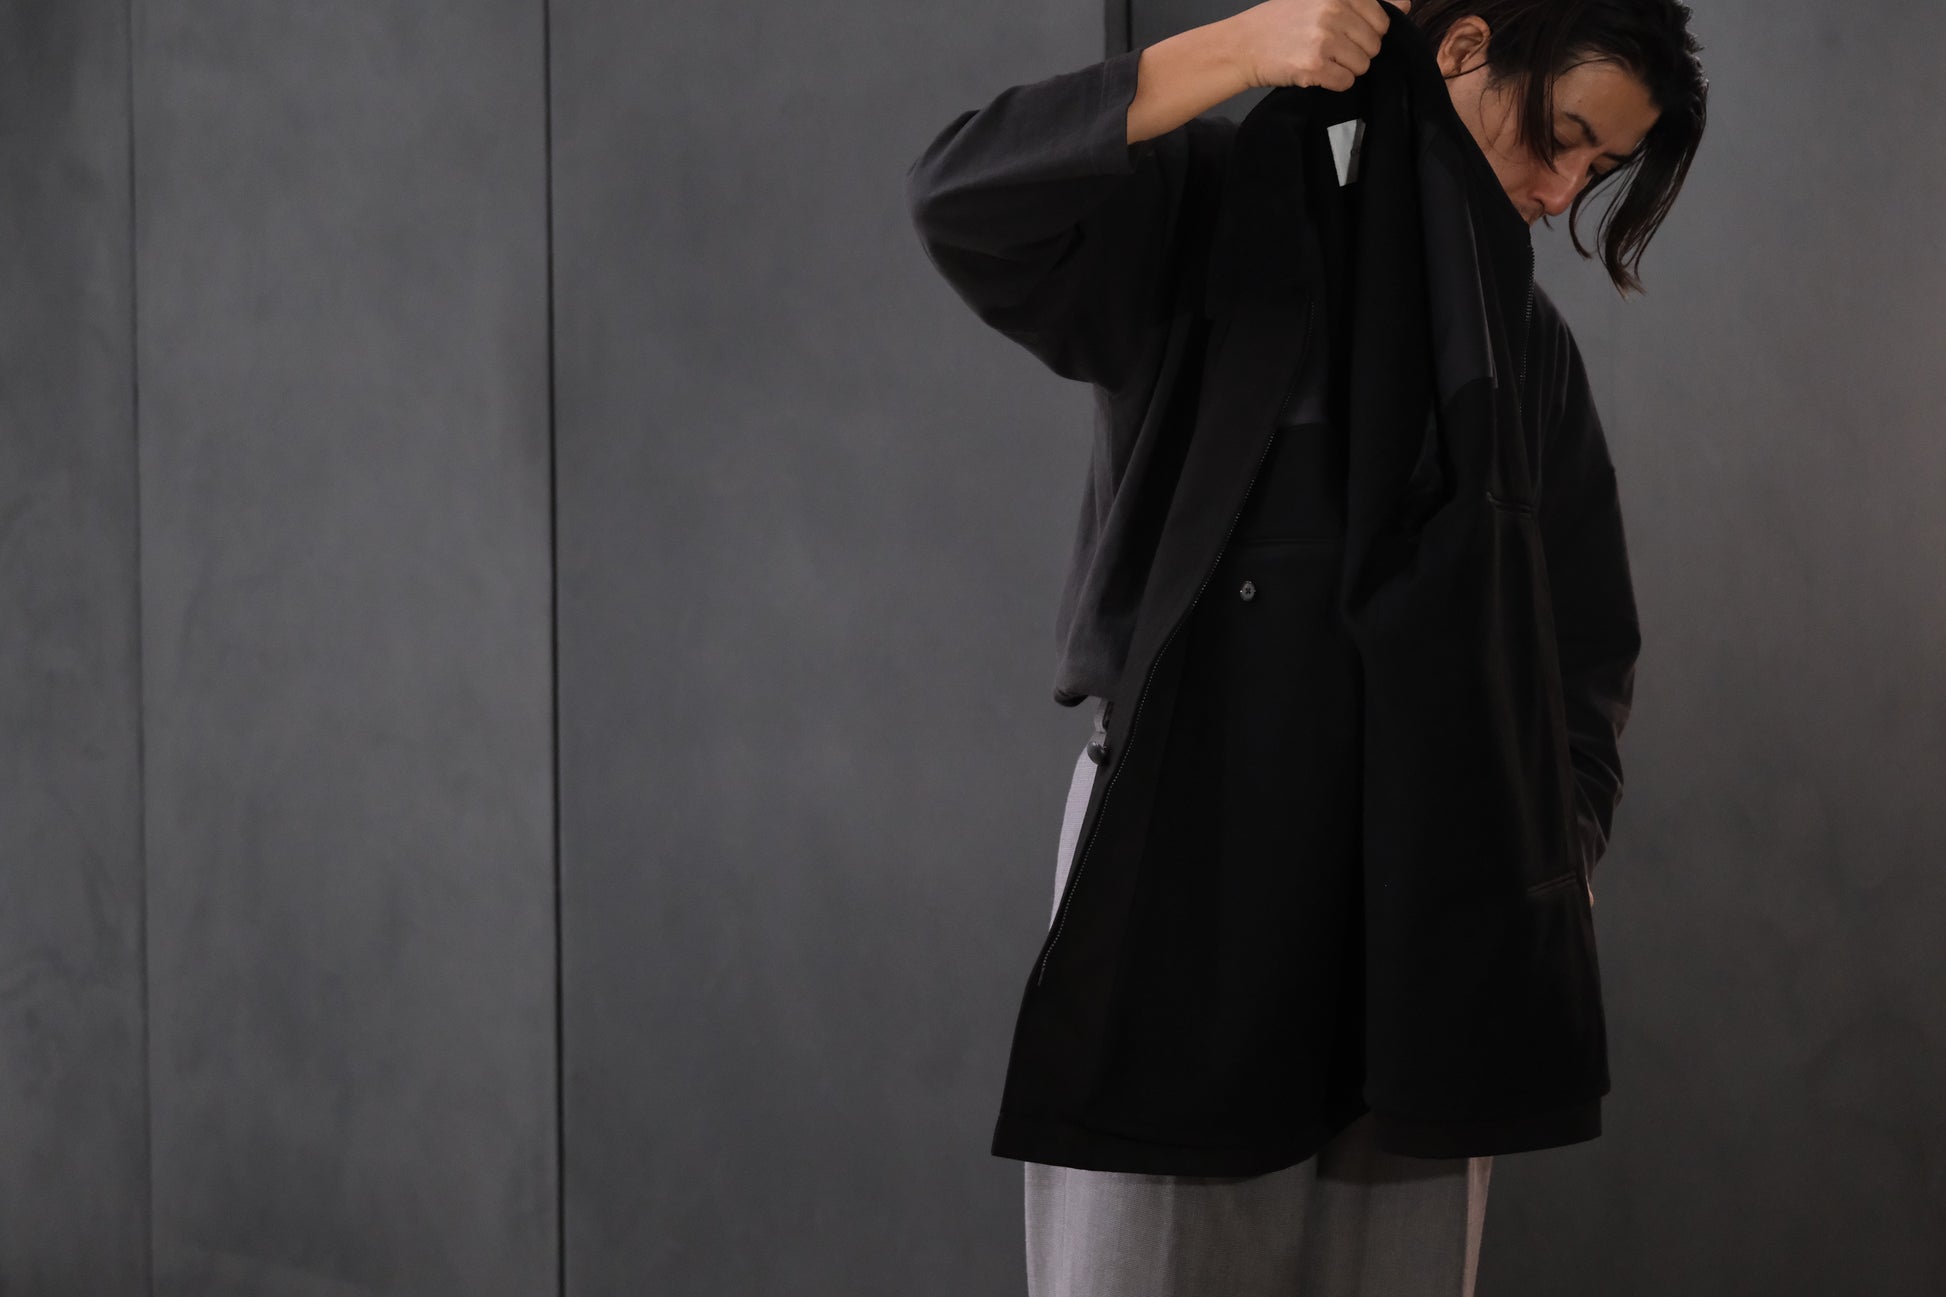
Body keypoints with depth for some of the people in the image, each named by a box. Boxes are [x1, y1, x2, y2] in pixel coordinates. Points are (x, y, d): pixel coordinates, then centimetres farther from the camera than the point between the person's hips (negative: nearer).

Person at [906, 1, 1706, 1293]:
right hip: (1180, 851, -4)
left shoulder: (1527, 340, 14)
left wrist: (1555, 860, 0)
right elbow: (964, 196, -17)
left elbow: (1584, 643, 16)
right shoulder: (1205, 211, 1)